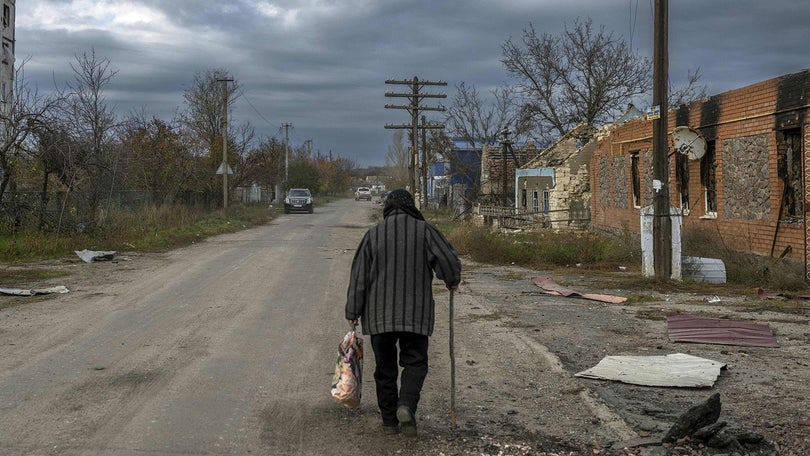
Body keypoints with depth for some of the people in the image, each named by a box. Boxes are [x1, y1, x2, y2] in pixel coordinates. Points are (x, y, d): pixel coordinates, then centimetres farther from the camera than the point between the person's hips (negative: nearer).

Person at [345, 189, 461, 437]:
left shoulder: (373, 234, 2)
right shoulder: (425, 230, -1)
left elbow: (359, 276, 1)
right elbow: (450, 260, -7)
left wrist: (353, 312, 6)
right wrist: (452, 281, 15)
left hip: (379, 313, 1)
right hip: (415, 313, -1)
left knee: (385, 367, 10)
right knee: (415, 361, 5)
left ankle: (390, 420, 13)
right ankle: (406, 405, -19)